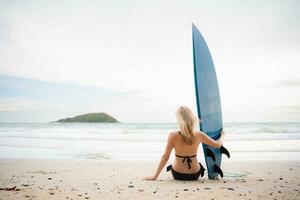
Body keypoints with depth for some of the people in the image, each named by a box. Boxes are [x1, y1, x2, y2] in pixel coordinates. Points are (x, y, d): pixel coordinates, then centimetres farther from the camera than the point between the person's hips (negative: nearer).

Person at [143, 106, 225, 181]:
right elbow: (218, 144, -2)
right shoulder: (198, 135, -16)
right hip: (194, 175, 1)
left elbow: (165, 157, -18)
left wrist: (154, 176, -10)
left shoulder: (173, 136, -21)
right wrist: (222, 135, 20)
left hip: (177, 175, -1)